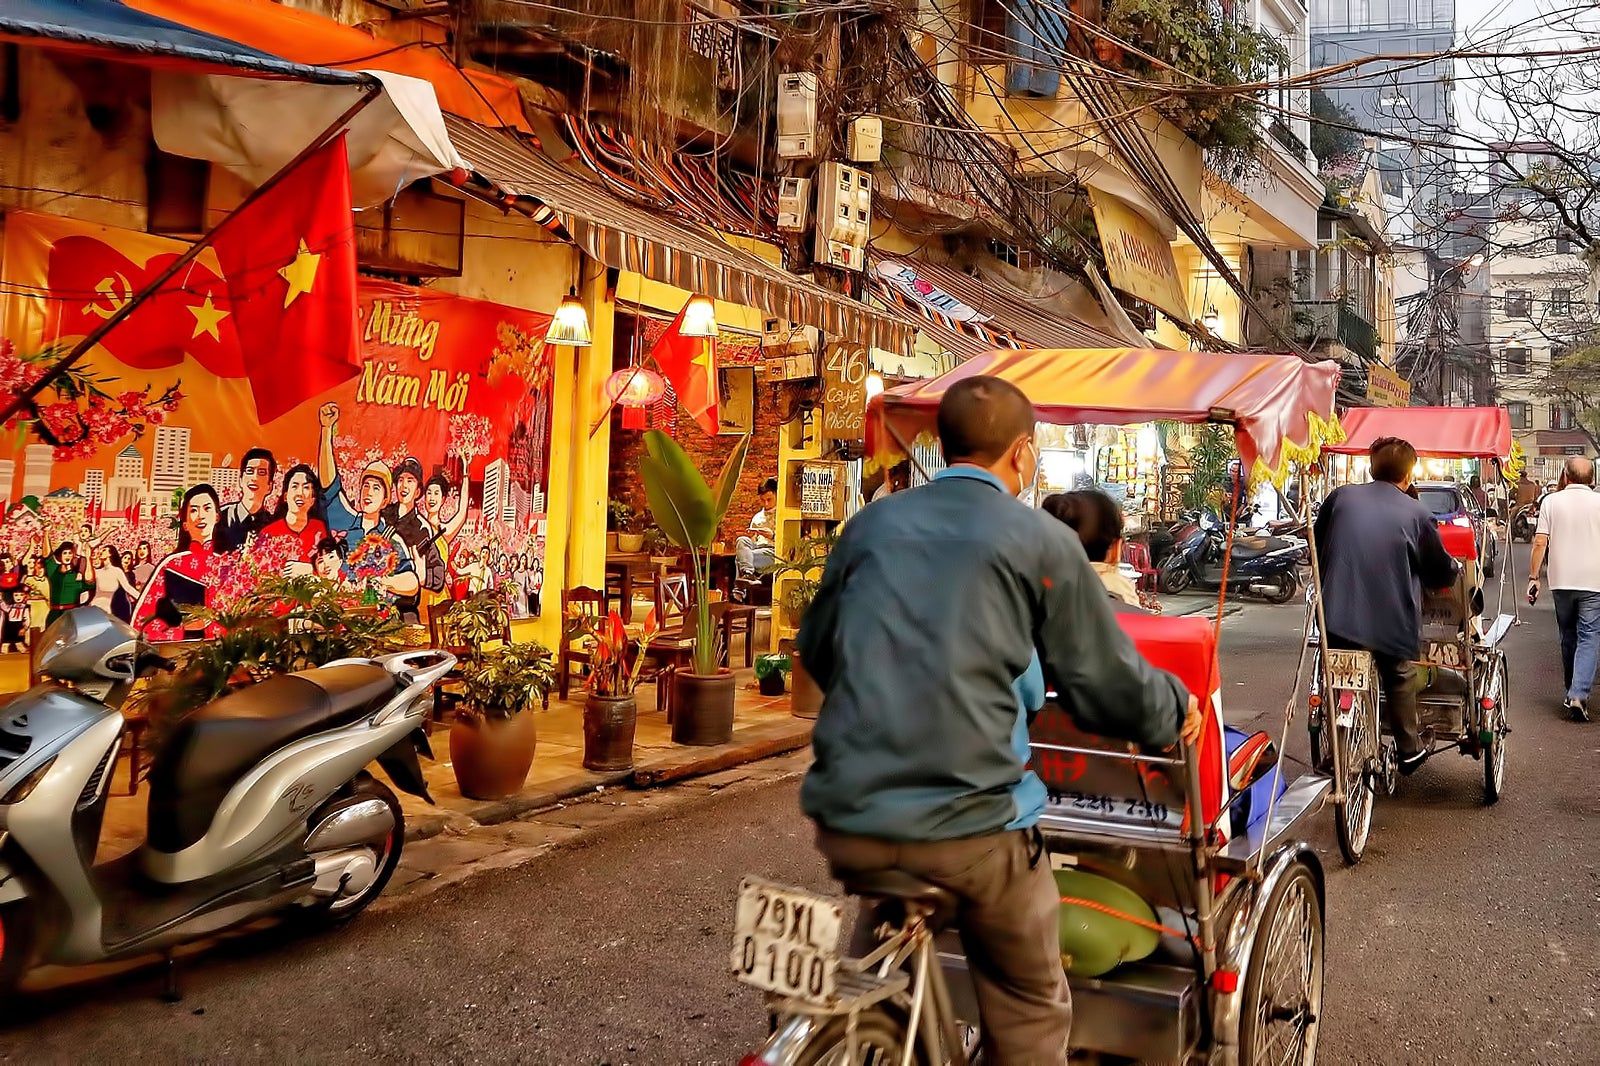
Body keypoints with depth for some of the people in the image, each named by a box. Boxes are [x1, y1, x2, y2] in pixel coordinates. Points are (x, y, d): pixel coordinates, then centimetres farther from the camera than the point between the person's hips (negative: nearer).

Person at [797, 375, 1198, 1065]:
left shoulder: (872, 523, 10)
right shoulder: (1042, 541, -3)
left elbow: (815, 647, 22)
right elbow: (1108, 681, 3)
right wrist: (1176, 710, 25)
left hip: (846, 815, 5)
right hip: (969, 823, -4)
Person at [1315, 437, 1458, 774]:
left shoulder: (1340, 497, 1)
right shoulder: (1416, 513, -4)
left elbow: (1317, 547, 13)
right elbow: (1442, 572, 7)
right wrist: (1453, 568, 30)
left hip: (1338, 615, 1)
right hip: (1391, 619, -1)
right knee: (1399, 680, 22)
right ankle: (1409, 749, 33)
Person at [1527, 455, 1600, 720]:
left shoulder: (1552, 501, 1)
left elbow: (1540, 543, -3)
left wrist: (1533, 577, 3)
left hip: (1561, 581, 2)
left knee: (1568, 637, 16)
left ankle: (1572, 693, 25)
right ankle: (1579, 695, -18)